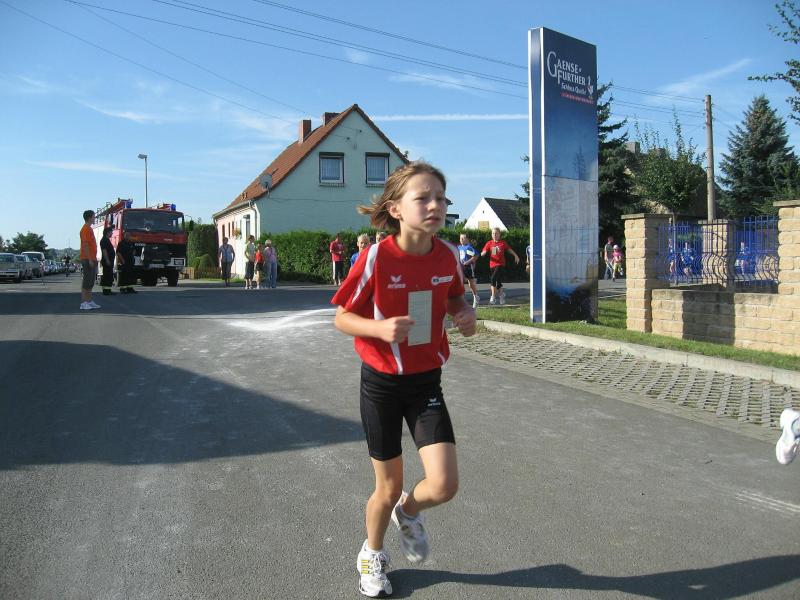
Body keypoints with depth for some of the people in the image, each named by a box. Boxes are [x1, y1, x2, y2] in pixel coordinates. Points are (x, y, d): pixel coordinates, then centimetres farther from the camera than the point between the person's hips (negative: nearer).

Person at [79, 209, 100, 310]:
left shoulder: (89, 229, 18)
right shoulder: (85, 229, -12)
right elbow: (85, 245, -18)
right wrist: (90, 259, -22)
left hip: (92, 259, 10)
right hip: (87, 259, -10)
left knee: (91, 282, 12)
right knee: (86, 281, -9)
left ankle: (89, 301, 17)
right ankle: (83, 303, -8)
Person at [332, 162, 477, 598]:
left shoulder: (448, 255, -7)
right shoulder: (376, 258, -19)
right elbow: (342, 318, -10)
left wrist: (466, 315, -10)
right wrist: (380, 327, -29)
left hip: (426, 382, 3)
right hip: (381, 383, -3)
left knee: (444, 486, -9)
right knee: (389, 487, 11)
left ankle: (408, 512, 29)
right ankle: (372, 554, 43)